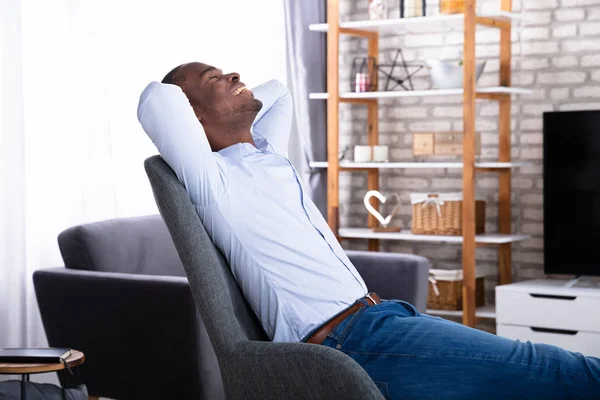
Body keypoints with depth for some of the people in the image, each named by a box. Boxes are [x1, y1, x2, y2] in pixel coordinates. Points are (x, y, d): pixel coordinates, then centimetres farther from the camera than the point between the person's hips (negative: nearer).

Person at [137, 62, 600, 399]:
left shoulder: (268, 155, 23)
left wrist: (230, 113, 27)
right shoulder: (213, 181, -4)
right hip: (352, 338, -10)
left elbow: (278, 91, 43)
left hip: (378, 315, 10)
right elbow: (157, 98, -20)